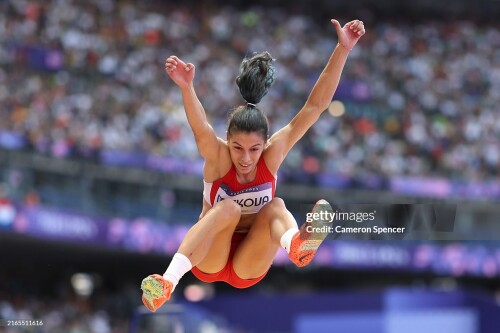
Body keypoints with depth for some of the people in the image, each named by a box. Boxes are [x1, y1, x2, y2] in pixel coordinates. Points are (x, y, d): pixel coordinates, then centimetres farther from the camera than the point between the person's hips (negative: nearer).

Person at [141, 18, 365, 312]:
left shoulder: (272, 155, -11)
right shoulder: (218, 157, -17)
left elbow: (315, 107, -17)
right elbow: (200, 129, -41)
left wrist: (342, 50, -27)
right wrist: (186, 87, -61)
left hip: (249, 271, 2)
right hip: (207, 262, -2)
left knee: (275, 207, -23)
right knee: (229, 208, -30)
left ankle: (296, 243, -59)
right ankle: (169, 281, -44)